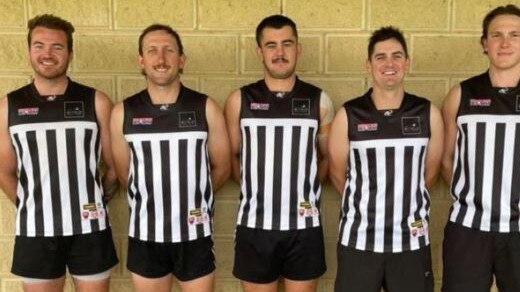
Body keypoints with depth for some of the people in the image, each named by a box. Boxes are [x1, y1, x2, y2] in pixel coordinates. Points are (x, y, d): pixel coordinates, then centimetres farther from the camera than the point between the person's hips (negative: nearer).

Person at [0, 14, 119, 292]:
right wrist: (32, 207, 9)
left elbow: (115, 165, 4)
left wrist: (95, 200, 10)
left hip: (89, 228, -1)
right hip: (35, 230, 1)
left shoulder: (96, 102, -2)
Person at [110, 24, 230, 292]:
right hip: (145, 234, 1)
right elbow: (124, 172, 8)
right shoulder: (123, 112, -3)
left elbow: (222, 167, 5)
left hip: (195, 234, -1)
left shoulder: (206, 108, -5)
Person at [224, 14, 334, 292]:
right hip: (255, 224, 0)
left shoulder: (319, 100, 2)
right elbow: (232, 155, 9)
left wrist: (307, 189, 0)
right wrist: (253, 187, -1)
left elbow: (327, 156, 11)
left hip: (304, 225, 1)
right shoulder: (240, 100, 0)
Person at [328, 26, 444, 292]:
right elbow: (337, 173, 5)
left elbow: (429, 172, 10)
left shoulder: (428, 113, -1)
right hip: (358, 239, -1)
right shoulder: (348, 115, -5)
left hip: (412, 241, 1)